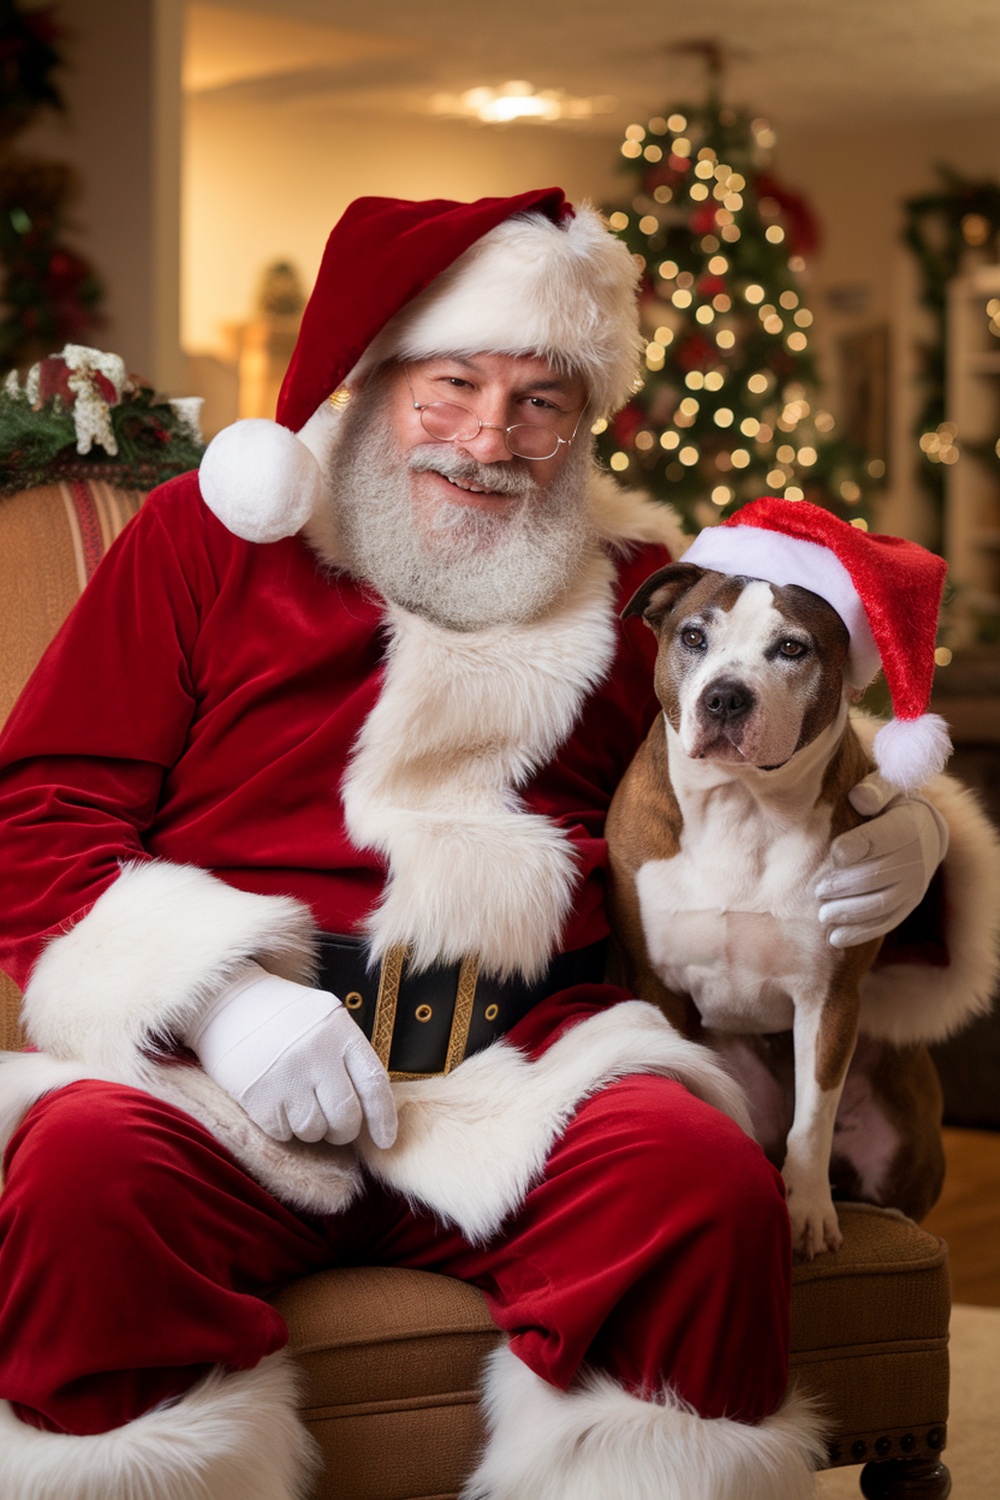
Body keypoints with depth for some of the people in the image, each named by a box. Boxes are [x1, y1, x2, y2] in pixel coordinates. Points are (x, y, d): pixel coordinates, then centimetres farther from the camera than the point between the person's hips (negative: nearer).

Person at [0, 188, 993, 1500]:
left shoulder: (637, 589, 20)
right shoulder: (209, 535, 14)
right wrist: (221, 994, -10)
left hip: (520, 1064, 2)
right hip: (228, 1067, -1)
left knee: (709, 1183, -31)